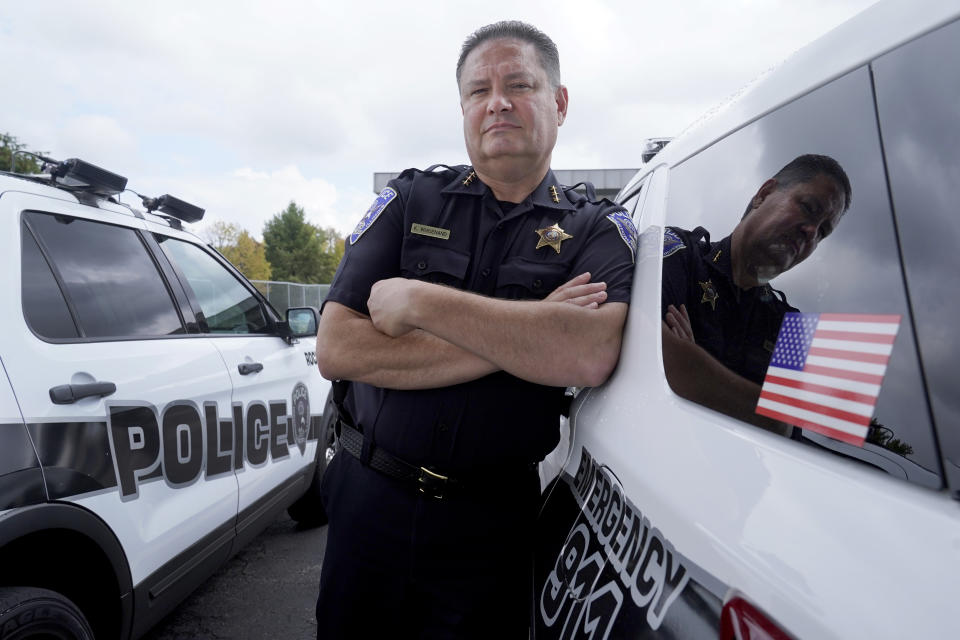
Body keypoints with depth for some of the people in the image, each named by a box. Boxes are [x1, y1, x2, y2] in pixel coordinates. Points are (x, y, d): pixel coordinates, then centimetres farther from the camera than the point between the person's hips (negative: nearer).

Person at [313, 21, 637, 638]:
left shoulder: (600, 231, -3)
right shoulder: (410, 200, 0)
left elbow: (590, 355, -25)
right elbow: (335, 350, -12)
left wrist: (419, 301, -22)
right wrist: (519, 339, -17)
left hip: (490, 524, -1)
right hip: (368, 500, 2)